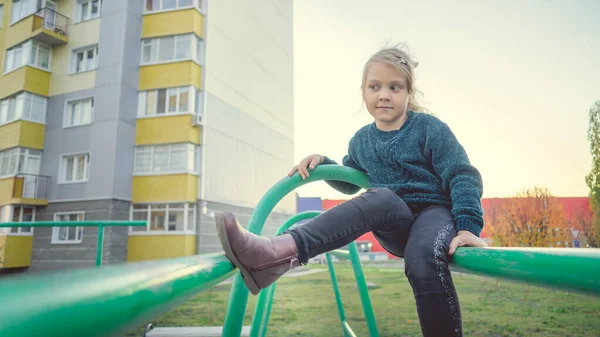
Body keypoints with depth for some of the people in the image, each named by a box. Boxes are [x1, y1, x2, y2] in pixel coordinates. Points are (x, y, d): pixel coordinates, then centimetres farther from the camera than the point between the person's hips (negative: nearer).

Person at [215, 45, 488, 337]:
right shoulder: (362, 140, 8)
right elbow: (350, 183, 22)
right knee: (381, 196, -35)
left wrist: (468, 226, -25)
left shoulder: (430, 128, -5)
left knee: (422, 258, -39)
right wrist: (321, 162, 3)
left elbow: (464, 176, -10)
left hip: (434, 210, -2)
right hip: (395, 224, 2)